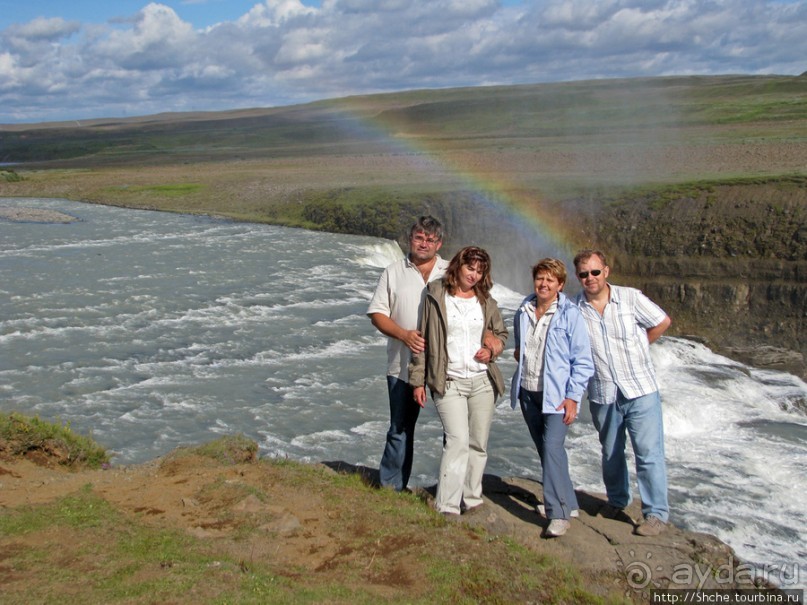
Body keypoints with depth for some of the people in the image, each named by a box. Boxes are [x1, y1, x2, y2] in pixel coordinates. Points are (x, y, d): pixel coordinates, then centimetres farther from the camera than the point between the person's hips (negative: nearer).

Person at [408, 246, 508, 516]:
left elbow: (502, 333, 22)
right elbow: (422, 339, 0)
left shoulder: (486, 301, 9)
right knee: (458, 439, -17)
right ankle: (447, 508, -11)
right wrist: (418, 380, -2)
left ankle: (471, 500, 21)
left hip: (482, 381, 4)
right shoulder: (435, 296, -1)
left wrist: (492, 350, -1)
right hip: (448, 382, -4)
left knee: (478, 443, 8)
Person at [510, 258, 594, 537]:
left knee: (552, 447, -17)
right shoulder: (523, 312, 6)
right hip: (527, 391, 6)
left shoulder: (570, 315, -11)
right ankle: (567, 502, 28)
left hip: (556, 394, -6)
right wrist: (518, 351, 6)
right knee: (545, 449, 13)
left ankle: (559, 513, -12)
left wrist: (573, 397, -14)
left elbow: (583, 361, -9)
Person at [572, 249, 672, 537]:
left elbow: (662, 322, 6)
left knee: (649, 453, -2)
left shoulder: (630, 297, -7)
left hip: (640, 390, -2)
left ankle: (656, 513, 9)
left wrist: (635, 348, 6)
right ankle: (617, 501, 37)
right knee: (610, 453, 17)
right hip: (603, 395, 2)